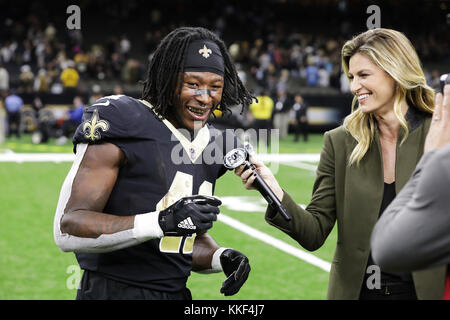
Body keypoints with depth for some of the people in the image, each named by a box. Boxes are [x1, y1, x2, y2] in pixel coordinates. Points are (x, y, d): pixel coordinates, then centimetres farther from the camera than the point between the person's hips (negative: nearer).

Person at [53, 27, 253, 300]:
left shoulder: (211, 145, 9)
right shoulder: (123, 123, -12)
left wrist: (222, 257, -2)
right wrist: (162, 222, -25)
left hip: (176, 292, 6)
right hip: (112, 290, -6)